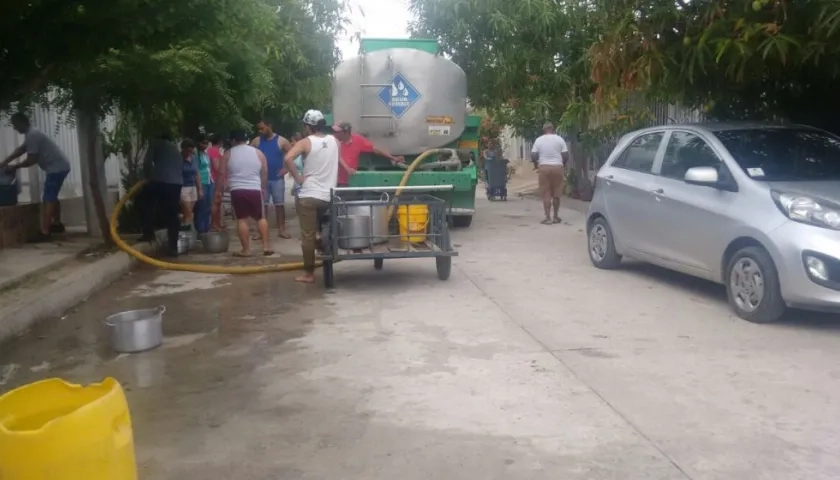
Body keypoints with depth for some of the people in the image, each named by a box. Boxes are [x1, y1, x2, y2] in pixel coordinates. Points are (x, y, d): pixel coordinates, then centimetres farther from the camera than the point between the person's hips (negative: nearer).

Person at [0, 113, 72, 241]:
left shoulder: (32, 136, -17)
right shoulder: (32, 133, 16)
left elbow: (31, 160, -16)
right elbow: (20, 149, 27)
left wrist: (15, 167, -1)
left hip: (56, 168, -11)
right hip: (60, 166, 11)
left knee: (48, 199, -12)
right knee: (52, 197, 23)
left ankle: (44, 233, -14)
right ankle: (57, 224, 37)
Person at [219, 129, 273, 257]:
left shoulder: (228, 154, 4)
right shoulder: (258, 153, 8)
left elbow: (222, 174, 5)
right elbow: (265, 173, 12)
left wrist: (220, 189, 15)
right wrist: (263, 187, 24)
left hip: (237, 190, -1)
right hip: (255, 190, 2)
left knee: (241, 219, 3)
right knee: (260, 218, 13)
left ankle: (246, 250, 3)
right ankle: (266, 246, 10)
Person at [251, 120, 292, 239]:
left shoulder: (281, 141, -3)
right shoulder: (257, 141, 4)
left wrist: (286, 168, -8)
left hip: (277, 178, -2)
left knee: (279, 204, 1)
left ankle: (281, 230, 6)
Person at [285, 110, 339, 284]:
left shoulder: (306, 142, -6)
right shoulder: (334, 141, 8)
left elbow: (288, 158, -22)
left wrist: (298, 177, -12)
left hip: (309, 195, -4)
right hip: (329, 196, 5)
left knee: (308, 236, 1)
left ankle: (309, 273, 5)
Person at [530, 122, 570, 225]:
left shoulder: (539, 140, 3)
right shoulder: (559, 139, 3)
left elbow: (533, 156, -1)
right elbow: (566, 155, 1)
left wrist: (537, 162, 19)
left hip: (544, 167, -1)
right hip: (557, 167, 1)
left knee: (546, 194, 2)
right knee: (556, 194, 10)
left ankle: (548, 218, -2)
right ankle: (556, 217, 17)